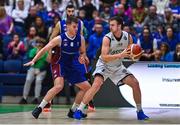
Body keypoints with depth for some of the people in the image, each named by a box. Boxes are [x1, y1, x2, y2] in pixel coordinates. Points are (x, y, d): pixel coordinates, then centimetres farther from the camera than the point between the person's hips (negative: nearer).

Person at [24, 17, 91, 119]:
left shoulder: (80, 38, -5)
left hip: (73, 67, 6)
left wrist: (82, 57, -15)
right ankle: (39, 108, -22)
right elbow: (44, 49, -12)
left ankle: (73, 110, 17)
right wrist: (33, 61, -20)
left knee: (87, 87, 5)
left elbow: (83, 52, 10)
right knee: (59, 86, -30)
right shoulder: (60, 39, -16)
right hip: (60, 65, -6)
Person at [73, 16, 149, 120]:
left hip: (118, 66, 5)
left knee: (135, 83, -3)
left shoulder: (128, 37, -11)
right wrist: (120, 55, -38)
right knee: (96, 85, -27)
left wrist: (134, 56, -22)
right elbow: (104, 57, -29)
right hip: (104, 65, -5)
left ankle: (139, 111, 13)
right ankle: (79, 110, -20)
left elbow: (130, 53, 2)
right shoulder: (107, 38, -24)